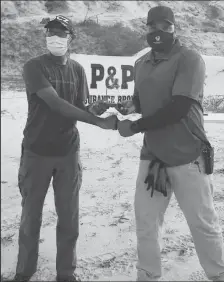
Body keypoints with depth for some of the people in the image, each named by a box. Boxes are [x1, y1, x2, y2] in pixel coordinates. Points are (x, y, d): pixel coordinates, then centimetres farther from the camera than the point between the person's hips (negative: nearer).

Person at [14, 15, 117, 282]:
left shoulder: (77, 70, 7)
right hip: (37, 152, -3)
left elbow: (79, 108, 5)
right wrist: (99, 121, -24)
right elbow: (56, 104, -21)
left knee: (69, 216, 6)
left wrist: (95, 109, -18)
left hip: (68, 153, 3)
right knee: (31, 215, 7)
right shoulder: (34, 66, -8)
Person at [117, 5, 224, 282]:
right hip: (152, 155, 6)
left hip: (188, 157, -5)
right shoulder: (141, 64, 9)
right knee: (145, 223, 11)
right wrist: (131, 105, -1)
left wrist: (134, 127, -15)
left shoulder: (190, 59, -10)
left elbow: (178, 108, -20)